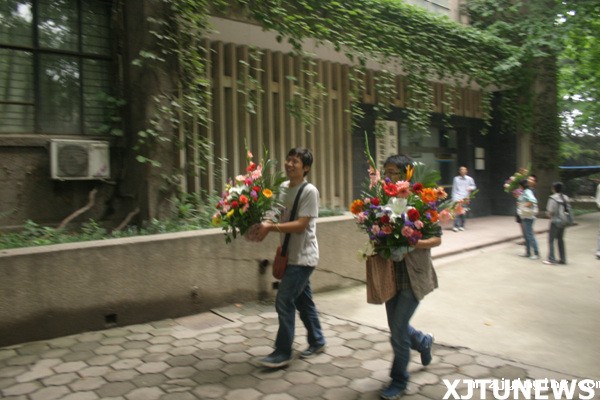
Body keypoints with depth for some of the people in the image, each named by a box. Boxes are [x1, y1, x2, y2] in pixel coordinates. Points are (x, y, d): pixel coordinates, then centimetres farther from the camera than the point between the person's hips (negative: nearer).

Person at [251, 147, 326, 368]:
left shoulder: (309, 191, -17)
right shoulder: (283, 187, 7)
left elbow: (300, 225, -22)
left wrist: (270, 227, -27)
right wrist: (266, 225, -7)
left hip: (303, 257, -8)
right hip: (292, 255, 8)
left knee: (284, 301, -8)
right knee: (303, 300, 17)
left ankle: (283, 352, 5)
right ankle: (317, 342, 33)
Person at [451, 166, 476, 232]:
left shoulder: (469, 179, 5)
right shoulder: (456, 179, 5)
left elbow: (474, 186, 14)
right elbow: (454, 189, 8)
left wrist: (470, 188, -8)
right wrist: (453, 198, 6)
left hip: (465, 197, 2)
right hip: (457, 197, -1)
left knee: (463, 212, 3)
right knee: (457, 211, -15)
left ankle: (461, 226, 15)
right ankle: (456, 226, -17)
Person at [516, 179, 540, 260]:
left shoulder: (527, 192, -16)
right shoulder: (524, 192, 13)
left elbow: (533, 201, -31)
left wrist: (524, 205, -22)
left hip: (527, 217, -10)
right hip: (524, 216, 10)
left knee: (530, 235, -8)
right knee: (526, 235, 15)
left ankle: (536, 254, -4)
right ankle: (528, 252, 23)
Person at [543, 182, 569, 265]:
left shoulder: (553, 198, -16)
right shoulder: (565, 198, 5)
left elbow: (550, 211, -18)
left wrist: (549, 215, 1)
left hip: (555, 222, -7)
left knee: (551, 240, 1)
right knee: (560, 239, 16)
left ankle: (551, 259, 1)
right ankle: (563, 259, 20)